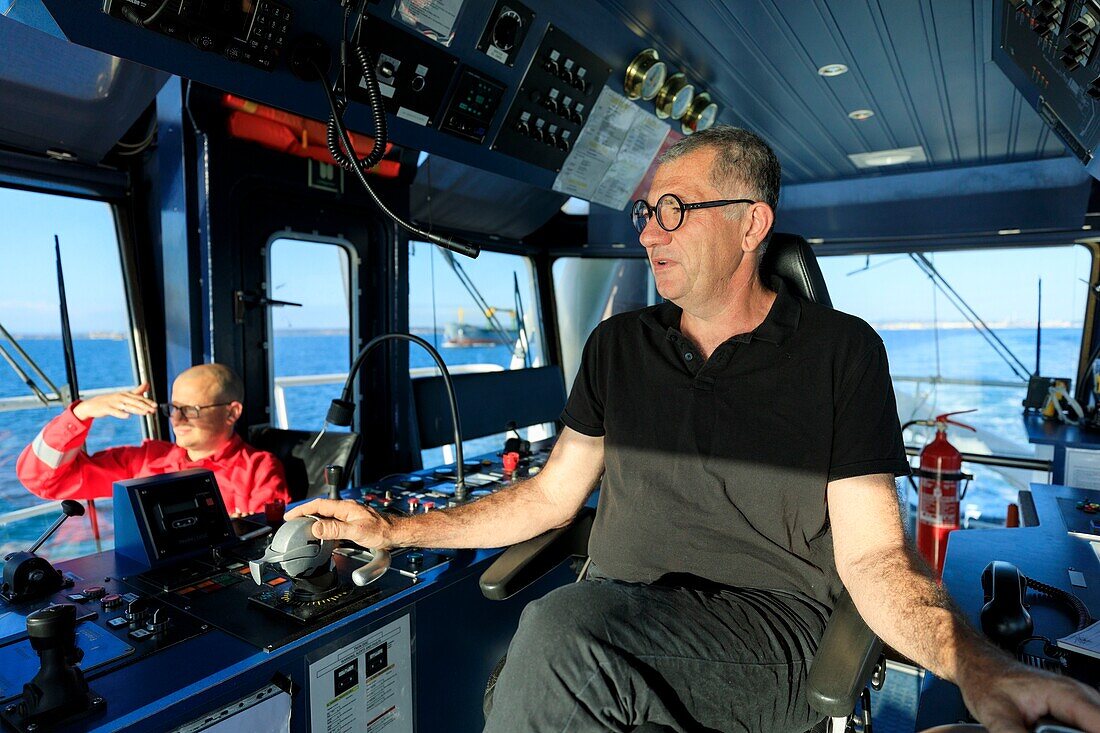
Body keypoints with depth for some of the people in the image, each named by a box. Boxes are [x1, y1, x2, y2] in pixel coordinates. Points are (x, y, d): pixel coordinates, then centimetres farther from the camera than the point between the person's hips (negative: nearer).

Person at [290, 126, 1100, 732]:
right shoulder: (618, 345, 8)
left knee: (563, 629, -32)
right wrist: (395, 529, 6)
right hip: (613, 620, 4)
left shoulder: (840, 351, -1)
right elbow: (550, 496, 10)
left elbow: (871, 552, -4)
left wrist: (976, 666, -25)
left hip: (771, 625, -3)